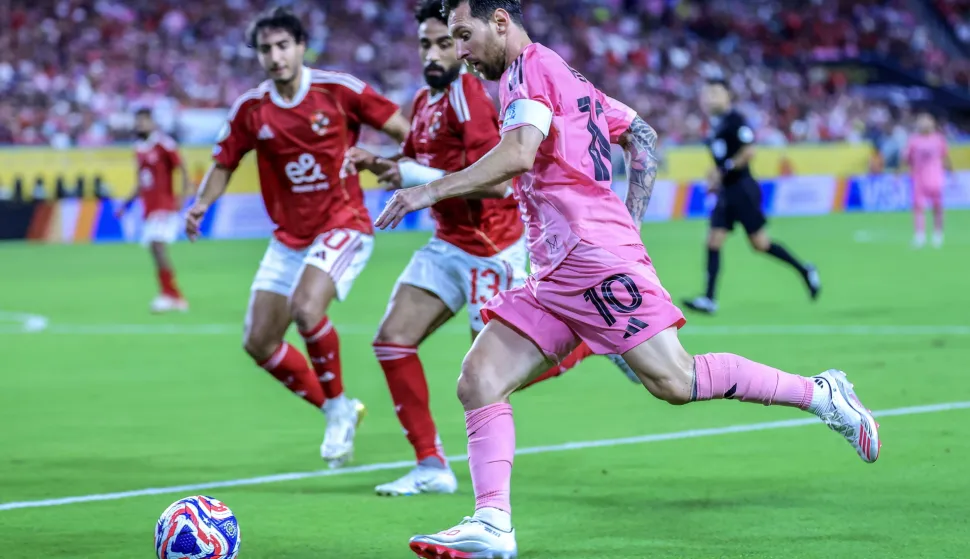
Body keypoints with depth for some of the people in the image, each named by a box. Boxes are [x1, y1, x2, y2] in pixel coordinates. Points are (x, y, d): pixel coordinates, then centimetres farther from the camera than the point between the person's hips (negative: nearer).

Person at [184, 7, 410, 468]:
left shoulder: (338, 89, -11)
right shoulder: (250, 110, 0)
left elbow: (405, 131, -5)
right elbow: (224, 163, 9)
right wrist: (201, 204, -8)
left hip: (342, 226, -5)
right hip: (289, 237, 6)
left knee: (306, 308, -30)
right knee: (258, 343, 1)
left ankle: (338, 404, -6)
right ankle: (336, 413, 21)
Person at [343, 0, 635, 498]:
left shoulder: (468, 96, -19)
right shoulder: (426, 101, 8)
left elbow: (495, 181, -26)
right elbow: (411, 166, 23)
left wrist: (420, 178, -27)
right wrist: (375, 163, 3)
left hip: (490, 247, -9)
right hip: (449, 243, 9)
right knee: (392, 340, -3)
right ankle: (431, 467, 1)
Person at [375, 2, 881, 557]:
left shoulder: (530, 68, -6)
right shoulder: (564, 75, 23)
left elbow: (517, 154, -23)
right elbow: (644, 136, 28)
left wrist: (431, 190, -20)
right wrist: (629, 224, 22)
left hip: (594, 258, -10)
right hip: (555, 276, 10)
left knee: (675, 381, -12)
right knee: (478, 381, -2)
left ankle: (822, 393, 0)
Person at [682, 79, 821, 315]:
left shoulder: (735, 120, -13)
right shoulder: (715, 124, 14)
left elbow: (749, 152, -21)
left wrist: (723, 171, -18)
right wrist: (716, 177, 12)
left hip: (742, 188, -9)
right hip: (726, 192, 9)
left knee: (759, 243, -2)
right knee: (713, 242, -2)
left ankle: (805, 271, 15)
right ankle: (709, 300, -6)